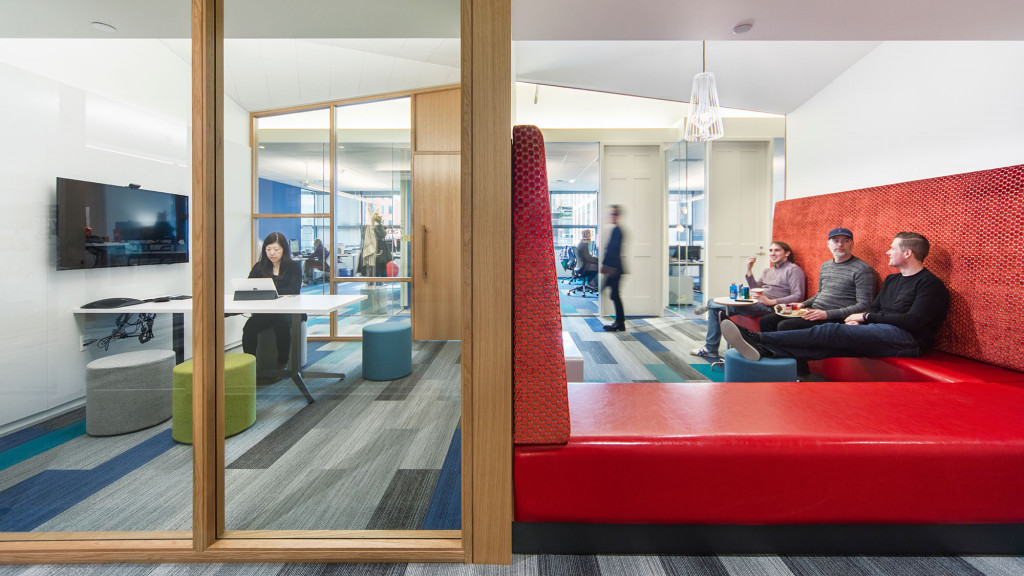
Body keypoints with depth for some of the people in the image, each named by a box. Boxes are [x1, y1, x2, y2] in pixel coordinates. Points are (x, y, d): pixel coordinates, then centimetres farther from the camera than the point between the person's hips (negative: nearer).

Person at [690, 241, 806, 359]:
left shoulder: (793, 270, 0)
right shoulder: (767, 271, 25)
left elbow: (798, 296, -11)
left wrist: (771, 302, -21)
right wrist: (749, 270, 7)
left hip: (772, 308, -9)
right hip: (758, 305, 9)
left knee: (734, 306, -32)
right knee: (715, 308, 2)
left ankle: (710, 305, 5)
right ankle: (710, 349, 5)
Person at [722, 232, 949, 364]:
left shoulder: (930, 284, -1)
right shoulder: (892, 279, 25)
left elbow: (913, 321, -12)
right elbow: (873, 308, 22)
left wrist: (867, 317, -5)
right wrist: (858, 320, -1)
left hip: (906, 340, -7)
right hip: (879, 336, 7)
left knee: (831, 332, -27)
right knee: (828, 344, -20)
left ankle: (759, 338, -37)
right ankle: (763, 350, -42)